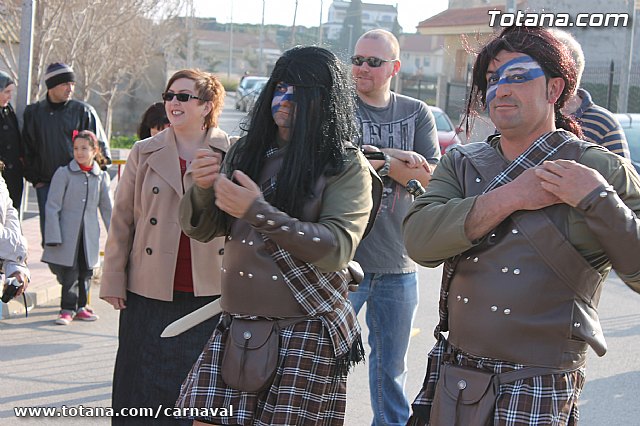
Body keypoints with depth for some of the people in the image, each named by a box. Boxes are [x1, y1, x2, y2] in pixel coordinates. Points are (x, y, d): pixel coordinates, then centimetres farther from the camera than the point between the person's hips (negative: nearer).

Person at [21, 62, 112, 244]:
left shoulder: (84, 111, 0)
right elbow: (27, 150, 15)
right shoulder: (33, 112, 8)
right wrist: (35, 179, 9)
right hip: (46, 184, 3)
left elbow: (100, 147, 5)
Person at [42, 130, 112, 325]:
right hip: (67, 234, -3)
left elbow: (107, 209, 14)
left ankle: (80, 306, 22)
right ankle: (68, 309, 6)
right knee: (69, 272, -3)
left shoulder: (102, 177, 7)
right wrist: (53, 237, -9)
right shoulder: (63, 173, -2)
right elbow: (52, 207, -3)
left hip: (89, 236, 3)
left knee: (86, 272, 8)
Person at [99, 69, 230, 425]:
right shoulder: (145, 153, 7)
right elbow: (122, 220, 8)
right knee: (146, 388, 5)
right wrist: (113, 279, 3)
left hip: (211, 291, -1)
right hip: (151, 292, 1)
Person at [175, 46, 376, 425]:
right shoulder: (246, 153, 10)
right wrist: (202, 188, -11)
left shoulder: (347, 166, -4)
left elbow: (337, 248, -18)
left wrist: (258, 213, -25)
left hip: (306, 335, -4)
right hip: (236, 326, 4)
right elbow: (201, 229, 11)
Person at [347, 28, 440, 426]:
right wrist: (394, 160, -15)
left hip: (398, 262, 3)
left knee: (392, 364, 17)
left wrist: (372, 160, -14)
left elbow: (432, 178, -5)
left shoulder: (417, 113, 7)